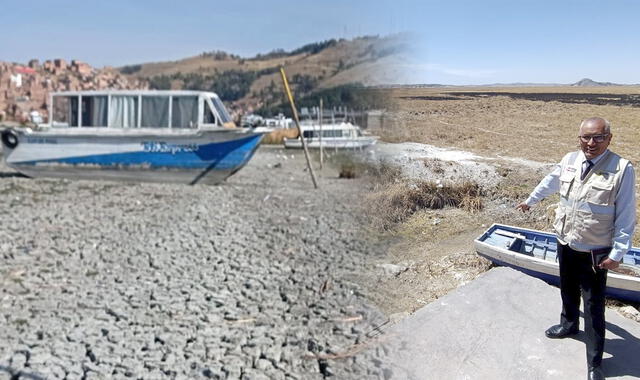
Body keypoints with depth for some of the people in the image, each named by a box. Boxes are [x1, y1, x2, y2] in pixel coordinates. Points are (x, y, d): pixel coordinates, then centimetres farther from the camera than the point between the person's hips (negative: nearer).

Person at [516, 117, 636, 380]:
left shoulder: (622, 169, -18)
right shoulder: (570, 160, -2)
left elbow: (626, 216, -14)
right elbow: (550, 181, 19)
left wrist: (617, 253, -15)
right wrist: (530, 200, 32)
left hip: (594, 252, -5)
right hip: (565, 243, 5)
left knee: (594, 306, 2)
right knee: (568, 290, 26)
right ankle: (569, 324, 52)